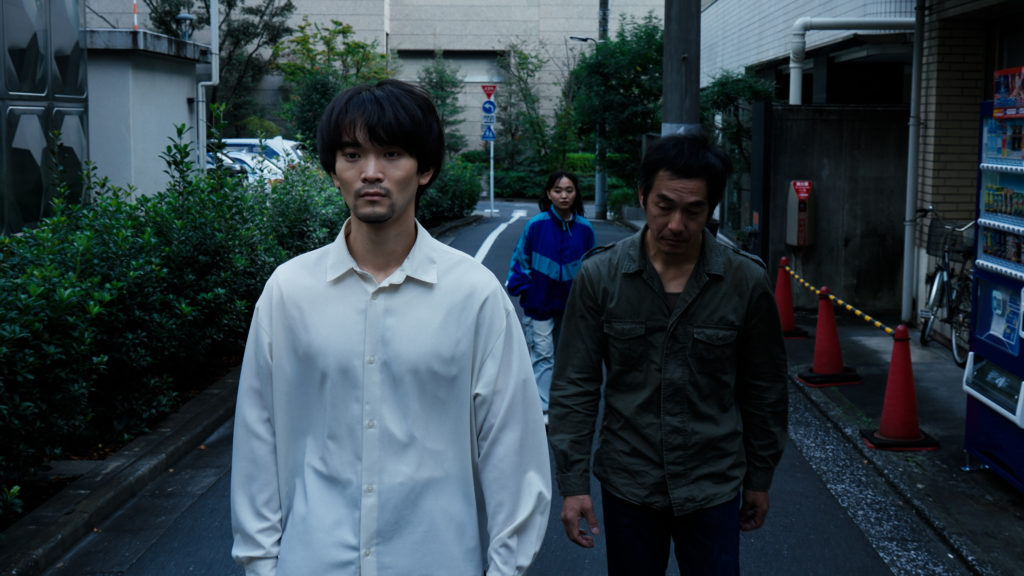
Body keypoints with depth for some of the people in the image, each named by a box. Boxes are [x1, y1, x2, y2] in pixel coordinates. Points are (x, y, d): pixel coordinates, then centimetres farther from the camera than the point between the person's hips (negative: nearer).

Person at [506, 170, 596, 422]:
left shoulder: (584, 229, -2)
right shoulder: (536, 225, -11)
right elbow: (520, 259, -2)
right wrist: (524, 289, -5)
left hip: (570, 304, 3)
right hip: (540, 303, -3)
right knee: (543, 355, -5)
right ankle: (542, 408, -1)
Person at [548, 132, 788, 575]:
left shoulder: (747, 282, -8)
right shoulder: (599, 276, -8)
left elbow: (764, 391, 3)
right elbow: (574, 387, -4)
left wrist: (760, 478, 9)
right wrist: (572, 483, -6)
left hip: (713, 488, 0)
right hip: (627, 485, 1)